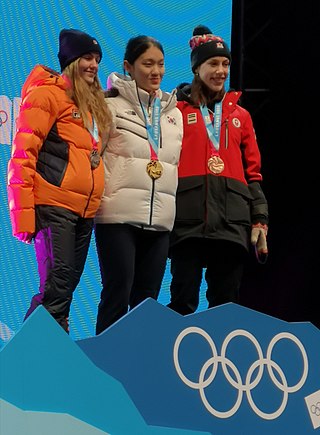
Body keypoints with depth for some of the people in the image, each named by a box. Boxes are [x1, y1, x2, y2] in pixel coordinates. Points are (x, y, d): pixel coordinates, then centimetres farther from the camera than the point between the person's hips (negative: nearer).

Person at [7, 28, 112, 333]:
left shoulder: (93, 102, 20)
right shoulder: (47, 93, -4)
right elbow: (23, 153, -10)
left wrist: (94, 204, 12)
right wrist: (22, 211, -16)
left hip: (84, 210, 8)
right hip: (54, 205, -8)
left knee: (66, 287, 8)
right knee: (56, 288, -12)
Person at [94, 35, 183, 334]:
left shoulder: (174, 114, 19)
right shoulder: (112, 105, 2)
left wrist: (178, 211, 16)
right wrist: (102, 196, -14)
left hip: (160, 219, 5)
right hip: (119, 216, -5)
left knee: (147, 299, 7)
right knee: (118, 295, -9)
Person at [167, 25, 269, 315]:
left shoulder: (240, 115, 19)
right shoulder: (177, 110, 8)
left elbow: (253, 172, 18)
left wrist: (260, 219, 11)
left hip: (232, 222, 4)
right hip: (189, 220, -3)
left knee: (226, 304, 5)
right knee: (184, 301, -5)